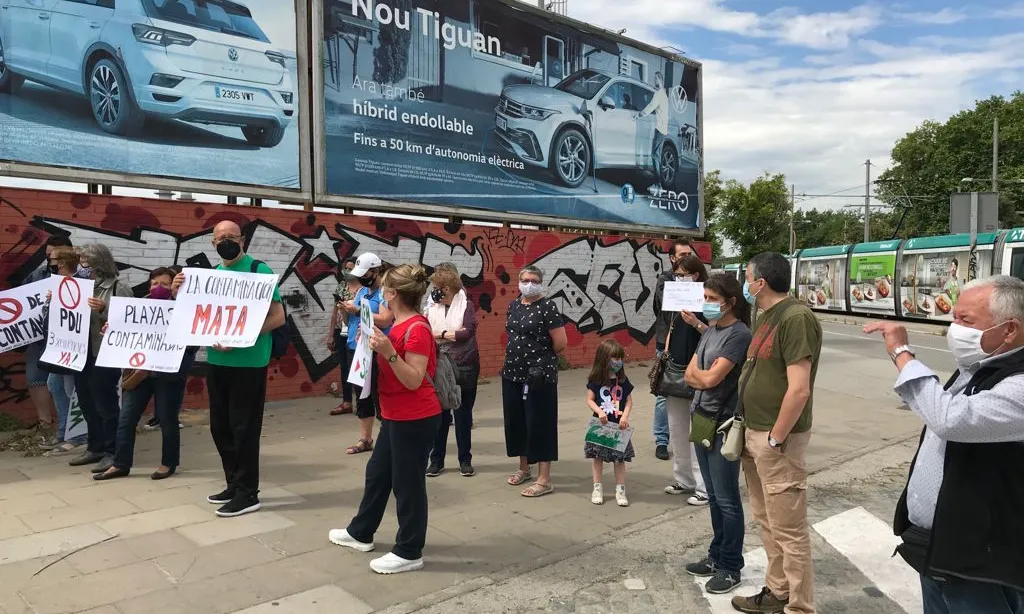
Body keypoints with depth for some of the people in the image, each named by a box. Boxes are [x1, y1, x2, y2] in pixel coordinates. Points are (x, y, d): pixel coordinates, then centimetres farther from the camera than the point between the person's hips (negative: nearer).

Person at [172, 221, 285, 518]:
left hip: (248, 363, -7)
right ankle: (234, 485, 29)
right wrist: (180, 294, -2)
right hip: (216, 361, 7)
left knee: (244, 428, -1)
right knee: (220, 427, 14)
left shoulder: (258, 270, -9)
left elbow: (278, 317, -14)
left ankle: (247, 493, 11)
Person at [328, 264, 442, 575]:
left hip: (415, 419, -11)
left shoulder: (417, 328, -21)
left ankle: (409, 552, 17)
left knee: (407, 482, 2)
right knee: (377, 472, 21)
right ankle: (360, 533, 39)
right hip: (396, 416, 11)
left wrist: (388, 352, -33)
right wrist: (377, 346, 8)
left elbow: (414, 380, -24)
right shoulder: (400, 325, 10)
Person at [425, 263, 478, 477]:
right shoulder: (432, 307, 3)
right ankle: (436, 460, 21)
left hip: (464, 367, -2)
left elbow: (467, 333, -18)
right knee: (439, 414, 9)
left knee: (463, 415, 9)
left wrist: (439, 334, -10)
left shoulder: (466, 305, -5)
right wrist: (452, 334, -15)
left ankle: (465, 460, 20)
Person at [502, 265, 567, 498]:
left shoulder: (547, 307, -11)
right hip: (513, 373, 7)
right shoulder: (513, 306, 10)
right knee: (515, 421, 14)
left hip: (539, 375, -7)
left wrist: (542, 357, 2)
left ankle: (544, 480, 5)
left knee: (539, 424, -3)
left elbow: (561, 342, -13)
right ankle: (524, 467, 32)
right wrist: (518, 356, 11)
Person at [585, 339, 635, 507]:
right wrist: (599, 411, -18)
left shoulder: (623, 381, 1)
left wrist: (625, 416, -12)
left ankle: (620, 490, 15)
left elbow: (629, 401, 3)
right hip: (600, 425, -1)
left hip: (619, 425, 1)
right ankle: (597, 489, 20)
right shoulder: (595, 380, -5)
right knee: (597, 457, 7)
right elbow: (589, 400, -2)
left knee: (620, 458, 5)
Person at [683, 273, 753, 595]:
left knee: (727, 499, 3)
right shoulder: (709, 331, 11)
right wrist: (704, 375, -11)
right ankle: (716, 555, 30)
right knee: (713, 495, 17)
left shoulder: (739, 334, -15)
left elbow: (709, 378, -20)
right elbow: (689, 376, 8)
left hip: (723, 425, -8)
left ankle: (731, 567, 16)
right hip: (702, 419, 8)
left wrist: (696, 372, -1)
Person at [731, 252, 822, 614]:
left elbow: (798, 389, -23)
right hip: (755, 433, 9)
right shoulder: (767, 316, 12)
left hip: (777, 439, -9)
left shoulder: (796, 318, -18)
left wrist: (775, 439, -18)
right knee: (767, 521, 19)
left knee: (788, 529, 1)